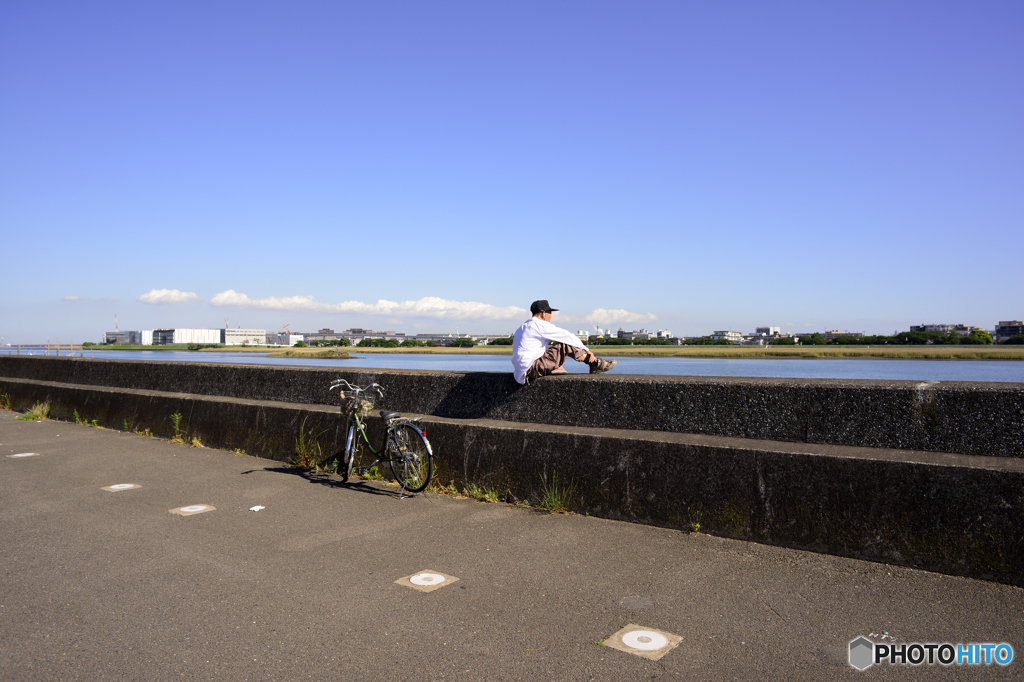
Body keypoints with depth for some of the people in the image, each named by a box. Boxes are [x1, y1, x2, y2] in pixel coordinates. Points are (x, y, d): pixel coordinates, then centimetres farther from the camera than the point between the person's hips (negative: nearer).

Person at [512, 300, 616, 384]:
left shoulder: (524, 326, 21)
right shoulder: (539, 325, -8)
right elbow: (567, 336, -6)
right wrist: (586, 350, 1)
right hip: (531, 368, -10)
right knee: (564, 345, -9)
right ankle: (596, 363, -1)